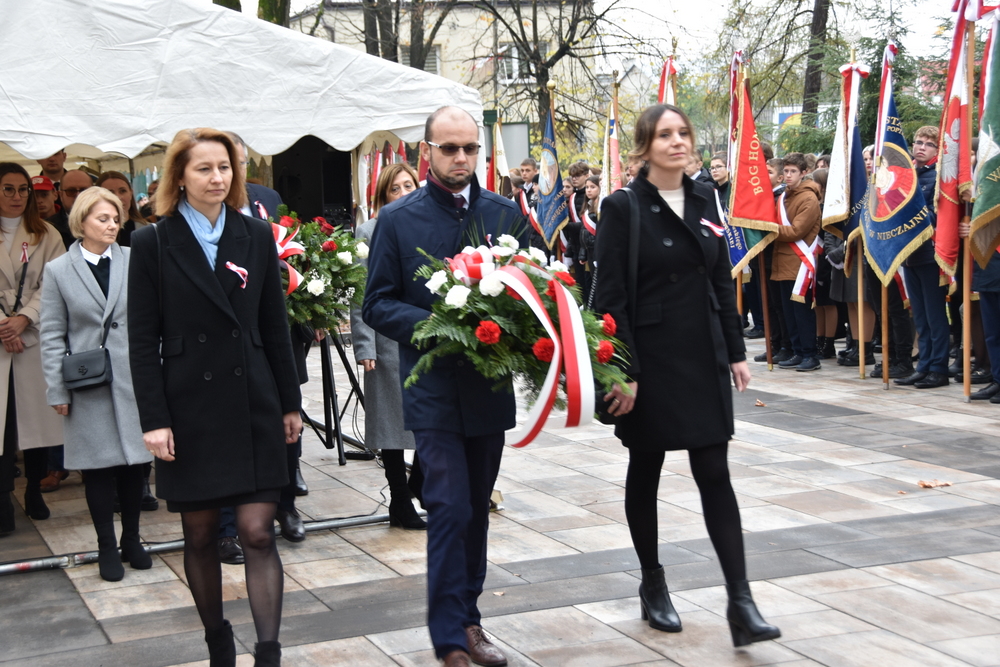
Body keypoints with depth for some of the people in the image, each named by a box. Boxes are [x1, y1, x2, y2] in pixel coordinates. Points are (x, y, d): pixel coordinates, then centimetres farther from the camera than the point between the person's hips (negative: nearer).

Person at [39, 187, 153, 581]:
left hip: (134, 379, 1)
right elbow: (53, 335, 2)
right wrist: (57, 390, -2)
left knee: (136, 462, 7)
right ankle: (107, 548, 17)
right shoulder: (58, 271, 1)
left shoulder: (135, 261, 1)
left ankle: (131, 540, 24)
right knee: (99, 467, 5)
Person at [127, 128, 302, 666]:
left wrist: (289, 402, 9)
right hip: (189, 409, -1)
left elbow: (275, 327, 10)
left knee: (258, 533, -5)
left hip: (253, 405, 1)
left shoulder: (256, 237, 6)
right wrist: (154, 420, -9)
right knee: (200, 535, 8)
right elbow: (142, 341, -3)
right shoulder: (153, 244, -1)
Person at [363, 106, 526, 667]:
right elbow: (377, 305, -2)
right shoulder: (398, 220, -2)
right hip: (435, 390, -3)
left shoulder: (506, 214, 6)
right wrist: (434, 326, -18)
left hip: (490, 385, 4)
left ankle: (467, 618, 26)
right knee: (450, 508, -8)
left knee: (477, 509, 13)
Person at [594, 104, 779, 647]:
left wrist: (736, 351, 9)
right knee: (645, 471, 10)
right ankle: (652, 586, 26)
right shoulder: (622, 207, -9)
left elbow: (722, 281, 12)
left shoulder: (704, 199, 7)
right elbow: (611, 297, -11)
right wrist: (623, 372, -16)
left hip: (704, 358, 4)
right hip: (650, 361, -4)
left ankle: (740, 603, -2)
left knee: (714, 473, 0)